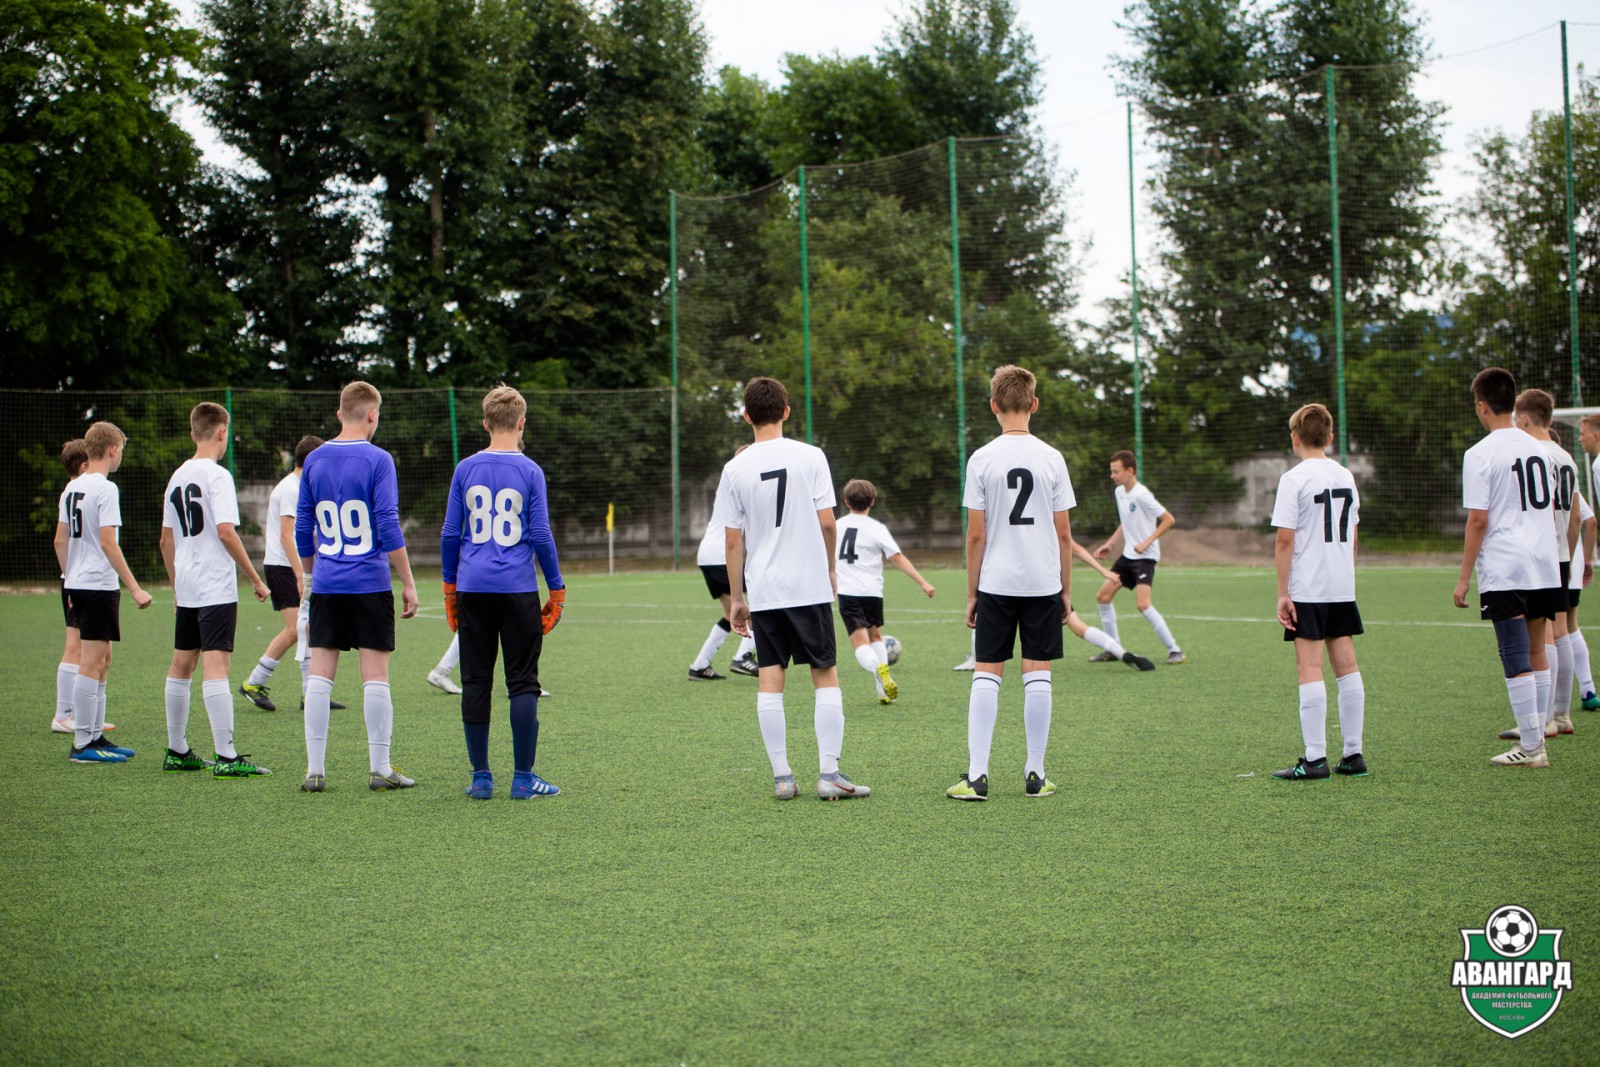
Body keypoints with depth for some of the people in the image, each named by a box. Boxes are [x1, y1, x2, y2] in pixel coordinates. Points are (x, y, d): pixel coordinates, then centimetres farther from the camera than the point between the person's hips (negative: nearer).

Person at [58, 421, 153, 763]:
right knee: (91, 664, -7)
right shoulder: (105, 488, -13)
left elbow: (60, 540, 16)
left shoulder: (72, 488, 13)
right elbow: (108, 543, -18)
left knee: (102, 662, 15)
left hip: (77, 584, 9)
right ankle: (82, 744, -6)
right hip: (99, 584, -9)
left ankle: (96, 736, 19)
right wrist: (134, 588, -17)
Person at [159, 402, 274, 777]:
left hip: (185, 589, 8)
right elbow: (226, 532, -18)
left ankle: (177, 752, 20)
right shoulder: (216, 475, -10)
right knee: (216, 665, -12)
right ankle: (226, 756, -15)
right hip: (216, 588, -8)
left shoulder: (177, 477, 12)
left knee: (181, 665, 13)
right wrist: (256, 579, -12)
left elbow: (166, 540, 16)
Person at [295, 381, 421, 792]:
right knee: (375, 675, 1)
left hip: (325, 586, 4)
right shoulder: (378, 460, -7)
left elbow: (303, 531, 12)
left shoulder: (314, 461, 7)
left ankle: (315, 769, 3)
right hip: (371, 586, -4)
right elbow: (389, 528, -11)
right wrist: (408, 583, -5)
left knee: (319, 675, 4)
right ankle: (380, 769, 4)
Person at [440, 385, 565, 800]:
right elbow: (541, 536, -4)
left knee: (475, 683, 7)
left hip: (473, 591, 3)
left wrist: (449, 586, 16)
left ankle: (480, 777, 8)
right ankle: (523, 777, 2)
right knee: (523, 683, 3)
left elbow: (450, 533, 6)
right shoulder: (530, 471, -3)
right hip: (517, 591, -2)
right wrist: (556, 589, 5)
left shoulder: (466, 470, 4)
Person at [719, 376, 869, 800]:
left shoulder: (736, 468, 0)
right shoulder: (809, 456, -3)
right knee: (826, 675, 5)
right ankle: (829, 773, 0)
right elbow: (826, 522, -4)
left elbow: (733, 541, 1)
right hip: (810, 586, -1)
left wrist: (736, 598, 9)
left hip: (763, 592, 1)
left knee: (770, 681, 5)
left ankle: (781, 776, 4)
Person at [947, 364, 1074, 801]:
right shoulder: (1051, 459, -1)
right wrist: (1066, 589, 10)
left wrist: (972, 592, 5)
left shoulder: (982, 460, -5)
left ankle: (976, 775, -2)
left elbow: (976, 534, -3)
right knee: (1037, 675, 5)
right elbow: (1063, 533, 1)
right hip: (1043, 582, 1)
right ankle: (1035, 774, 7)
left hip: (996, 584, -1)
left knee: (987, 674, 3)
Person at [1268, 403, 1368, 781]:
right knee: (1346, 667, 9)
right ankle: (1353, 754, 11)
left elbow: (1284, 540, -13)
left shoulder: (1294, 479, -9)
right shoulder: (1346, 477, 10)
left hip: (1307, 591, -6)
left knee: (1310, 669, -5)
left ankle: (1315, 759, -7)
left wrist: (1282, 593, -10)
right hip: (1343, 588, 6)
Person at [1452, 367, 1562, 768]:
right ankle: (1536, 734, 19)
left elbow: (1478, 520, -12)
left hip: (1503, 571, -7)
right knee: (1536, 653, 16)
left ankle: (1530, 747, -4)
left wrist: (1464, 578, -7)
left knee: (1517, 660, -5)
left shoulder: (1480, 454, -10)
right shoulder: (1538, 448, 11)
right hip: (1545, 568, 7)